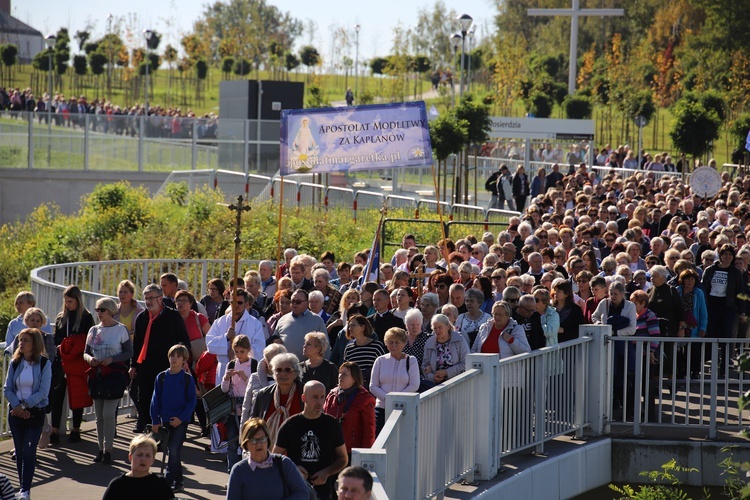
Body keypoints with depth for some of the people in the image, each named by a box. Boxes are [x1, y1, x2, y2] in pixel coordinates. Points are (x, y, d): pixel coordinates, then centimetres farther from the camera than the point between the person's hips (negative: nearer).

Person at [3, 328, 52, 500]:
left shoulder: (44, 364, -6)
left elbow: (43, 392, -11)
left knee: (29, 451, -9)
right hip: (15, 412, 3)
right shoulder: (15, 363, 3)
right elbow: (7, 389, 1)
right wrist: (17, 406, -14)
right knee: (20, 451, 6)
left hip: (35, 412, -3)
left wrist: (25, 405, -17)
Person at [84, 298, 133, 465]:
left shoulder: (121, 329, -3)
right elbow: (86, 352, 15)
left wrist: (112, 359, -17)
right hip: (96, 374, 5)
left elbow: (129, 352, -4)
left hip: (115, 374, -5)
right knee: (99, 415, 7)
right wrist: (89, 359, -8)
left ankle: (108, 450, -4)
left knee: (108, 414, -11)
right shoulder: (94, 330, 11)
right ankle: (101, 449, 14)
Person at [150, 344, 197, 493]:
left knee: (174, 451, -11)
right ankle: (177, 482, 19)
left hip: (180, 421, -3)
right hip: (165, 420, 3)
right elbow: (156, 400, 6)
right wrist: (155, 420, 1)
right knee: (173, 452, 10)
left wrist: (181, 418, -13)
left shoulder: (187, 379, -4)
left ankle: (168, 481, -9)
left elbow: (192, 401, -4)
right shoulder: (161, 378, 3)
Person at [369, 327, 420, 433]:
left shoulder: (411, 361, 5)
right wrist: (387, 398, -11)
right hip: (382, 408, 2)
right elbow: (373, 386, 6)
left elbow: (414, 386, -3)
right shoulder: (380, 361, 10)